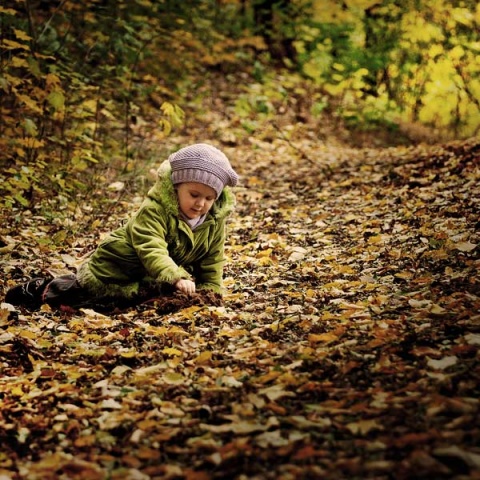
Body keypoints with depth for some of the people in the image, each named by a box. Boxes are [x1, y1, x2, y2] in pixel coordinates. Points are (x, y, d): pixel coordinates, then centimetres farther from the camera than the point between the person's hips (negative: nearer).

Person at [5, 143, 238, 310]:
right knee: (82, 291, -5)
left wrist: (210, 292, -7)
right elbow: (152, 251, -44)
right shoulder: (154, 210, -31)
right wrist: (177, 278, -56)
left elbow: (212, 262, 0)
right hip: (114, 269, -6)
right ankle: (42, 290, 24)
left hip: (155, 282, 6)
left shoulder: (216, 222, -13)